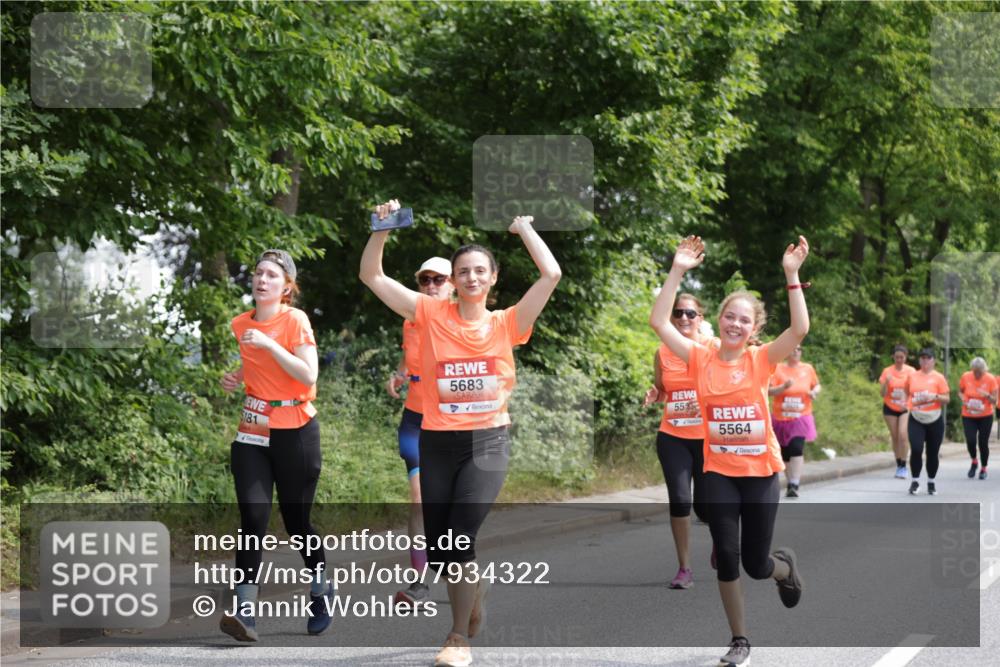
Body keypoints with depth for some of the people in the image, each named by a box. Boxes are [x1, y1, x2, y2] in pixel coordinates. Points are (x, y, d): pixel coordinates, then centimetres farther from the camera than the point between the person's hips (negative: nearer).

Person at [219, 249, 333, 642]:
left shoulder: (295, 320, -9)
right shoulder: (239, 325, 5)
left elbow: (309, 376, -20)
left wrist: (270, 344, -26)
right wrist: (233, 379, 4)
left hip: (294, 432, -3)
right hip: (252, 432, 3)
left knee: (295, 519, 6)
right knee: (253, 516, -12)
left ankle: (321, 588, 32)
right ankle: (244, 611, -18)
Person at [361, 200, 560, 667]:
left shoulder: (507, 324, 2)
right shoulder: (431, 315, 3)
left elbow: (551, 275, -5)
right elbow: (371, 276, 1)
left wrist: (523, 228, 3)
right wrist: (383, 229, -10)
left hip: (488, 441, -2)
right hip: (437, 443, 2)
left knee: (459, 538, -15)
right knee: (437, 549, 6)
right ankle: (474, 587, 40)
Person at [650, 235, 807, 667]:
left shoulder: (762, 359, -4)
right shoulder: (701, 359, -2)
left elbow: (800, 328, -18)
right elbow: (659, 322, -10)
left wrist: (792, 275, -23)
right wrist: (677, 272, -14)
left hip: (760, 472, -1)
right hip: (718, 472, 1)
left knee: (755, 563, 5)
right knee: (726, 557, -2)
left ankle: (784, 567, 44)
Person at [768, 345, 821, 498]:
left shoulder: (808, 368, 3)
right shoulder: (778, 369, -4)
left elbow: (817, 386, 17)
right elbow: (769, 391, -9)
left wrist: (815, 392, -6)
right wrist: (784, 386, -25)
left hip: (800, 418, -1)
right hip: (781, 419, 1)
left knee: (797, 449, -18)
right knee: (785, 453, 9)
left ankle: (794, 486, -20)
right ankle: (791, 482, 25)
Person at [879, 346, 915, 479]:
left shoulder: (911, 371, -1)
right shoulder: (887, 371, -2)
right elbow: (883, 393, -3)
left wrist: (909, 403, -12)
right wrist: (886, 382, -22)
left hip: (905, 409, -1)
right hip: (890, 409, 1)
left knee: (903, 435, -17)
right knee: (895, 437, 5)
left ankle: (903, 466, -12)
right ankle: (899, 465, 17)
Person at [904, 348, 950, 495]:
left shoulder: (938, 378, -2)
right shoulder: (912, 376, 5)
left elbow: (947, 399, -4)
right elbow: (907, 392, 24)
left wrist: (935, 397, -20)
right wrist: (907, 403, 11)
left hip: (935, 420, -1)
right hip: (916, 420, 1)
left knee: (933, 453, 6)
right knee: (916, 450, -15)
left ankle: (931, 482, 23)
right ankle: (915, 481, -2)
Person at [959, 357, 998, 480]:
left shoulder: (991, 379, -10)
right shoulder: (965, 377, -8)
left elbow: (994, 401, -5)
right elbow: (960, 391, 10)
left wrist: (987, 395, -26)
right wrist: (963, 401, -11)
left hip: (985, 416, 0)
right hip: (968, 416, 0)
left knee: (983, 443, 1)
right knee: (970, 440, -15)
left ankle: (984, 469, 23)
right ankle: (974, 462, 15)